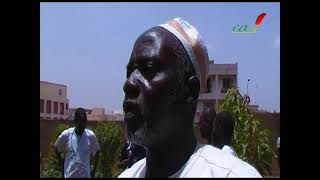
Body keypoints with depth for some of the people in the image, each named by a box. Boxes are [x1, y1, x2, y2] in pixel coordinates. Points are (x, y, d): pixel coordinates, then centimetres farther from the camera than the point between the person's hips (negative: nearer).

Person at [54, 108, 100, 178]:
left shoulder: (90, 136, -6)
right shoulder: (66, 135, -7)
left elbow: (96, 152, 9)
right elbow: (56, 148, 10)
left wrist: (94, 170, 9)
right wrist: (62, 164, 10)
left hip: (85, 175, 1)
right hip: (69, 175, 0)